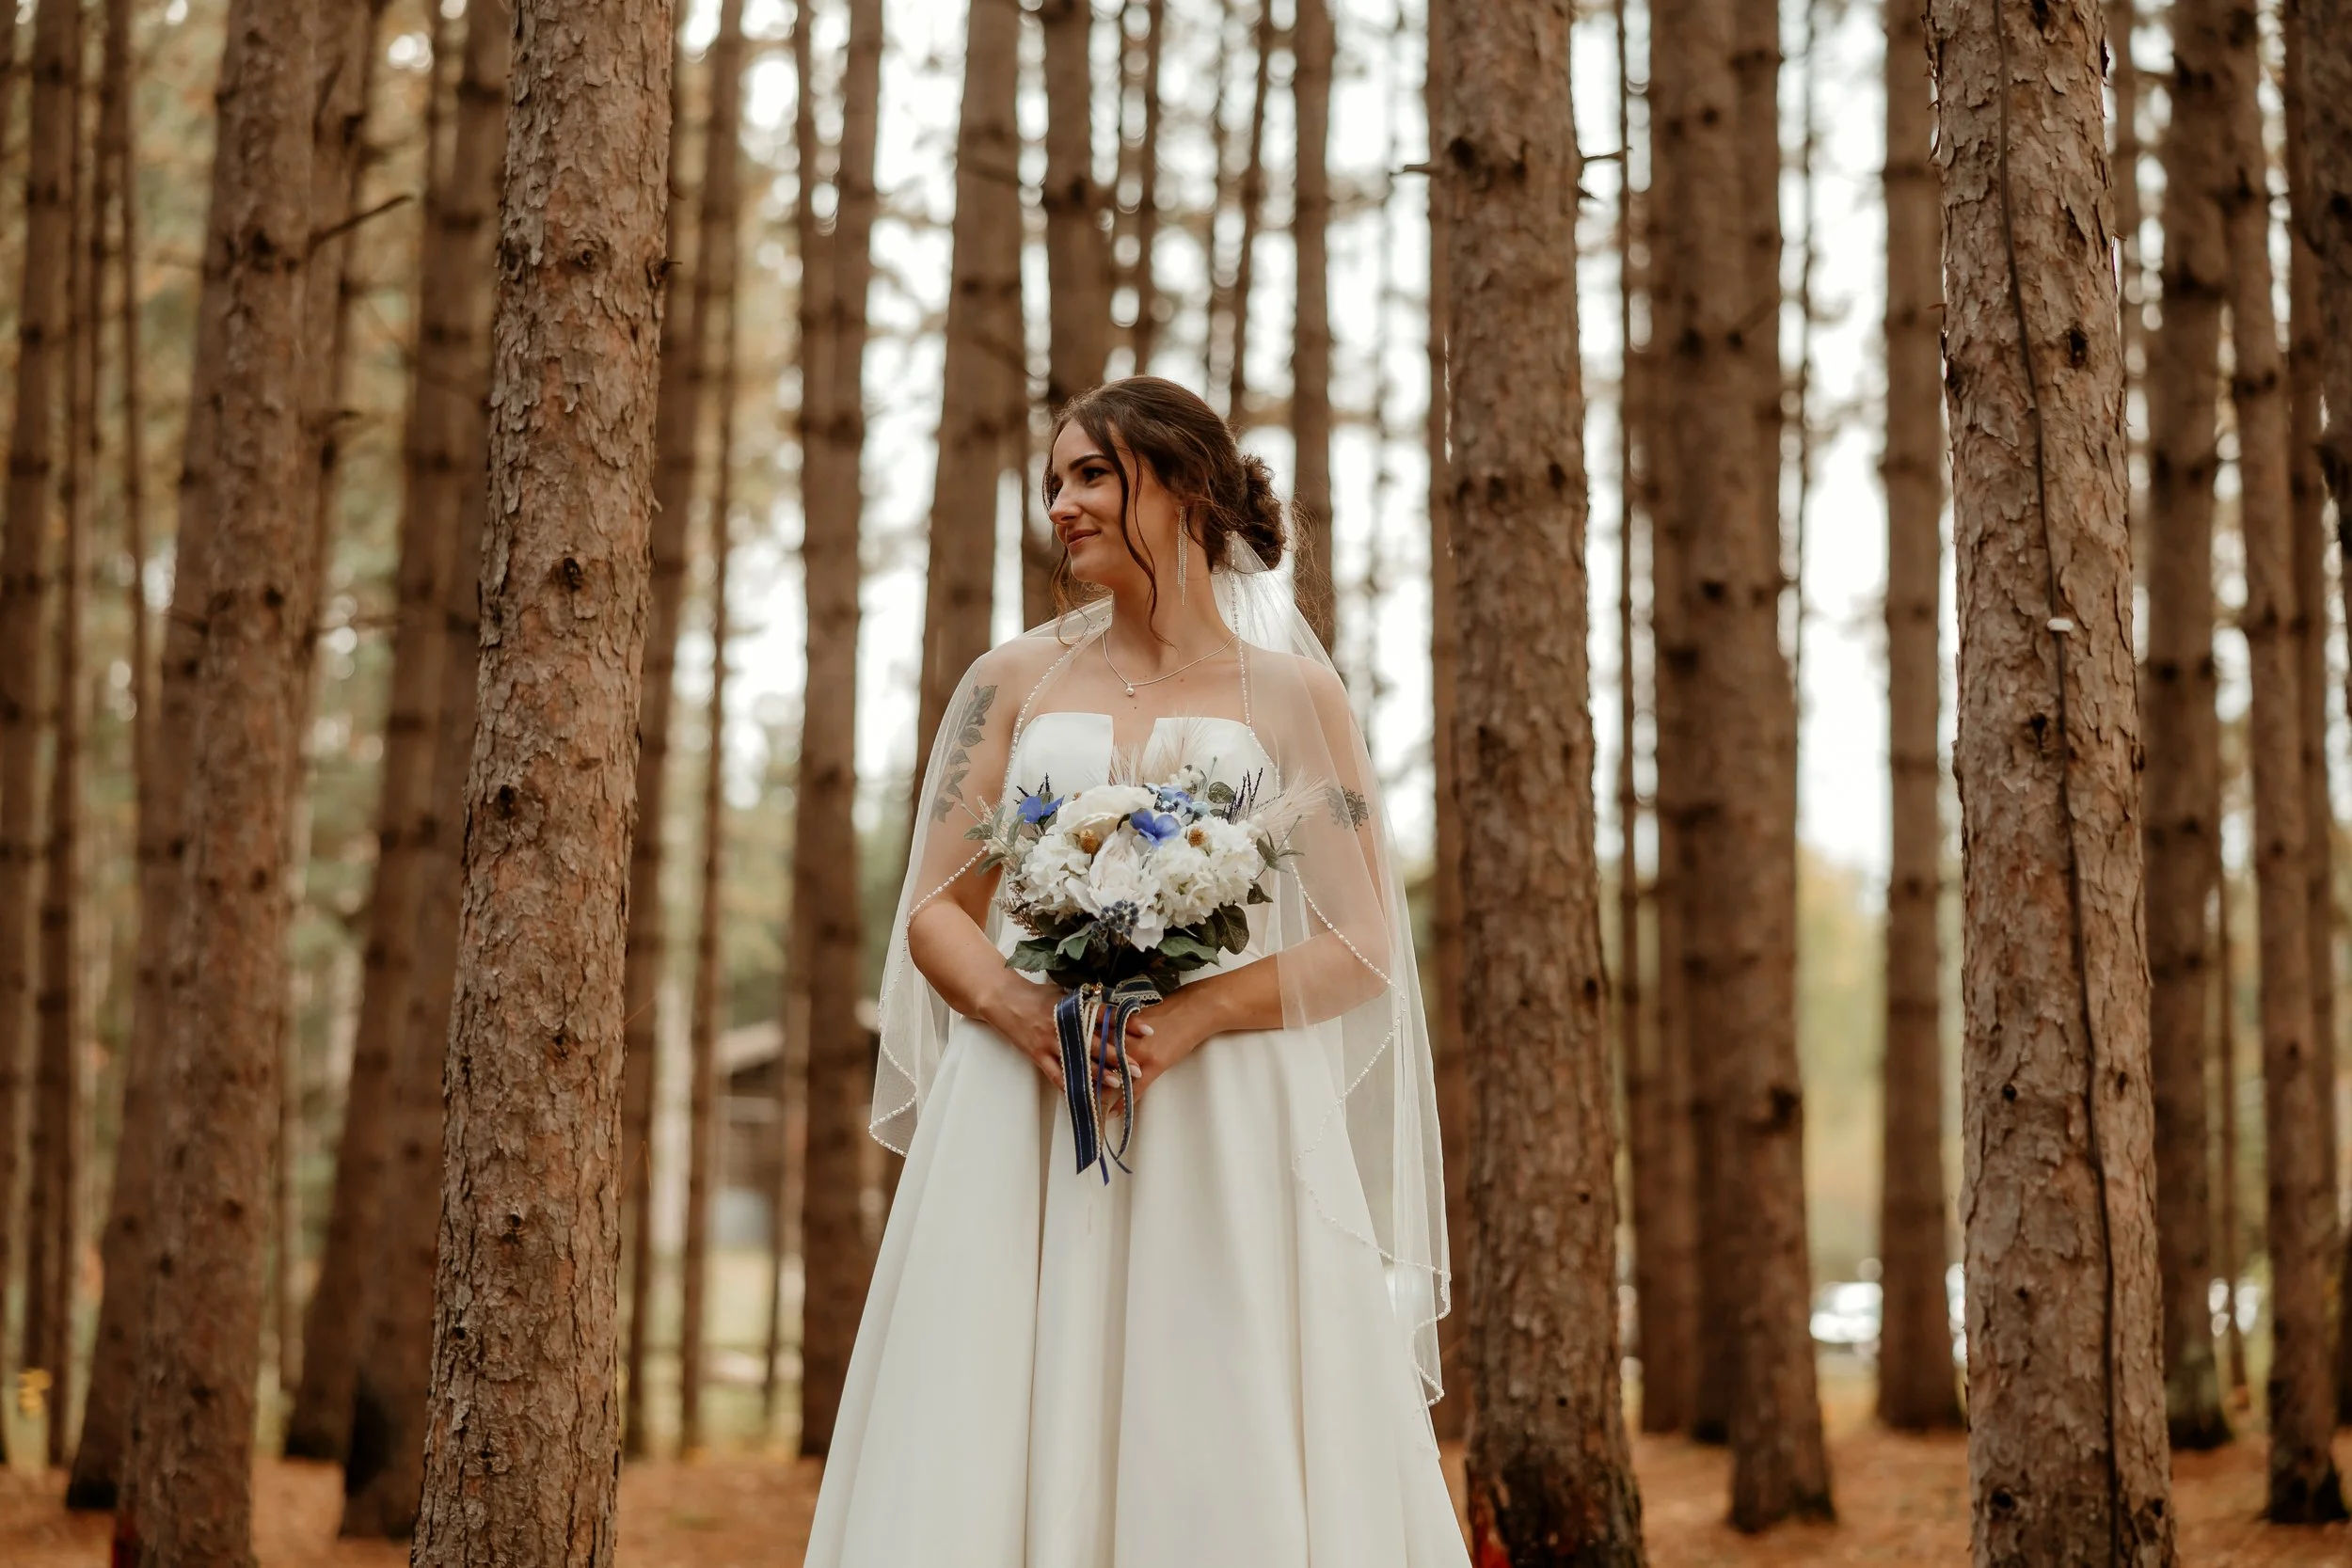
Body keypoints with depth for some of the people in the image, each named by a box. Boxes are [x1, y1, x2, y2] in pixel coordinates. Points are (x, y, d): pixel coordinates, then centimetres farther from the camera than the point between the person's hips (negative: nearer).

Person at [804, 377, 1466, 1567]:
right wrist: (1014, 1007, -12)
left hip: (1225, 1143, -1)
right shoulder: (1015, 683, 13)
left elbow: (1363, 947, 2)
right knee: (985, 1461, -4)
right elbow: (934, 911, 10)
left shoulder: (1290, 695, 7)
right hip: (1019, 1133, 2)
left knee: (1222, 1467, -5)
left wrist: (1195, 1015, -14)